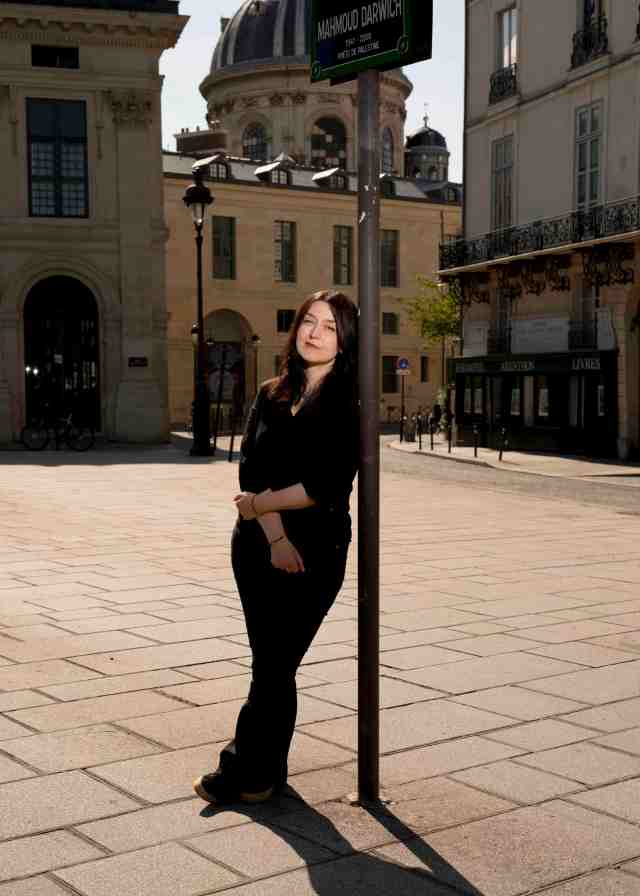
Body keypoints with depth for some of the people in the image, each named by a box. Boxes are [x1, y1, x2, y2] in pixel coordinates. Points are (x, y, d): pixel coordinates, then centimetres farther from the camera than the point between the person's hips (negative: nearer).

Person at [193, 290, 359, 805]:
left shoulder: (349, 406, -6)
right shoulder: (271, 396, 9)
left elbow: (328, 486, -15)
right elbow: (251, 469, -1)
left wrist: (259, 504, -7)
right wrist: (275, 537, -14)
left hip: (315, 549, -5)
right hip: (256, 545, 5)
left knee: (275, 666, -2)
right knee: (271, 665, 12)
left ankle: (244, 771, 10)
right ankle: (267, 772, 24)